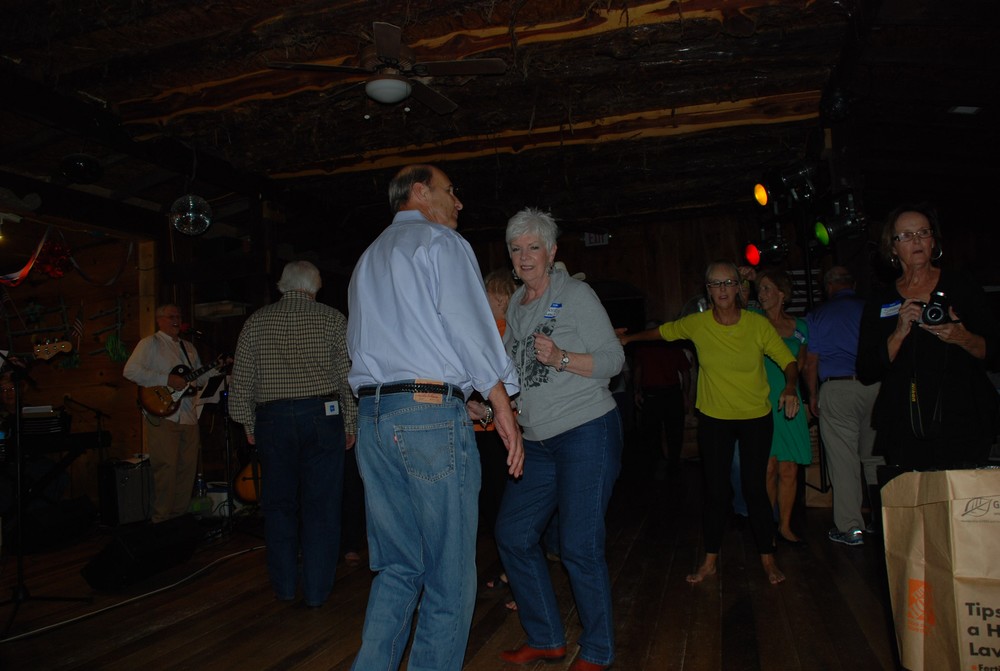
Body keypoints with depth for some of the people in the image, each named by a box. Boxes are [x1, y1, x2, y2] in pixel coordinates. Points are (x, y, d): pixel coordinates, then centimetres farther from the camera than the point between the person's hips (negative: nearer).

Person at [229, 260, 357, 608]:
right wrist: (351, 423, 4)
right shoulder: (332, 318, 1)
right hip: (323, 417, -2)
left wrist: (249, 423, 14)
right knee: (320, 504, 5)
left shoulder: (257, 321, 7)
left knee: (279, 504, 14)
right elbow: (348, 376, -3)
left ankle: (284, 585, 22)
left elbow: (242, 380, 6)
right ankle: (316, 589, 10)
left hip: (272, 419, 2)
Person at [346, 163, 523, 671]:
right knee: (450, 576, 1)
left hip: (370, 415, 8)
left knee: (397, 567, 13)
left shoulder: (367, 259, 25)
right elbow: (470, 327, -11)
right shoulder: (441, 242, 1)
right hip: (431, 414, -8)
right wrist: (503, 408, -8)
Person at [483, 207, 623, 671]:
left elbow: (613, 359, -9)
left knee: (579, 547, -5)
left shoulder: (576, 294, -5)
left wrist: (561, 358, -23)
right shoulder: (515, 306, 15)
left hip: (587, 432, -7)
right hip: (538, 441, 7)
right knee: (514, 536, 7)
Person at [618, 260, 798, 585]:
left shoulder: (759, 325, -11)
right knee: (715, 490, 7)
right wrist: (630, 337, 20)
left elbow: (788, 361, -5)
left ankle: (768, 558, 20)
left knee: (754, 488, 1)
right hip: (713, 418, 1)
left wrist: (790, 387, -24)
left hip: (756, 418, -1)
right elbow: (663, 331, 11)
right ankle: (710, 561, 20)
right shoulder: (696, 324, -8)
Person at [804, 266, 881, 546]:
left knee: (843, 460, 0)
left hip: (836, 389, -3)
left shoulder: (817, 315, 3)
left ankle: (851, 528, 2)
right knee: (875, 456, 14)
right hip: (875, 387, 3)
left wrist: (813, 396, 11)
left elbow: (811, 362, 2)